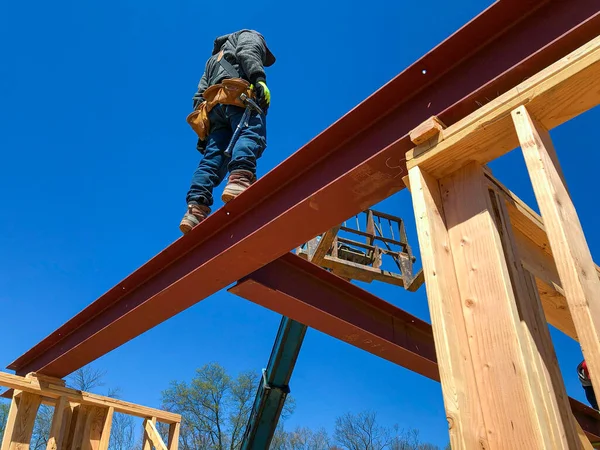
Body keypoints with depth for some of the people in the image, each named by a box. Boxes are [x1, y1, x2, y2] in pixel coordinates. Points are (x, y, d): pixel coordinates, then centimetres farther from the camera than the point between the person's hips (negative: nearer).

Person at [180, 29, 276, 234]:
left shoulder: (214, 59, 45)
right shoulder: (251, 36, 29)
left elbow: (200, 95, 29)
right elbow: (247, 53, 1)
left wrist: (202, 134, 19)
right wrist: (259, 79, -17)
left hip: (213, 104, 6)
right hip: (238, 95, -6)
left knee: (212, 158, -8)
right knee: (251, 134, -27)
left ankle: (196, 208, -27)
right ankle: (240, 179, -56)